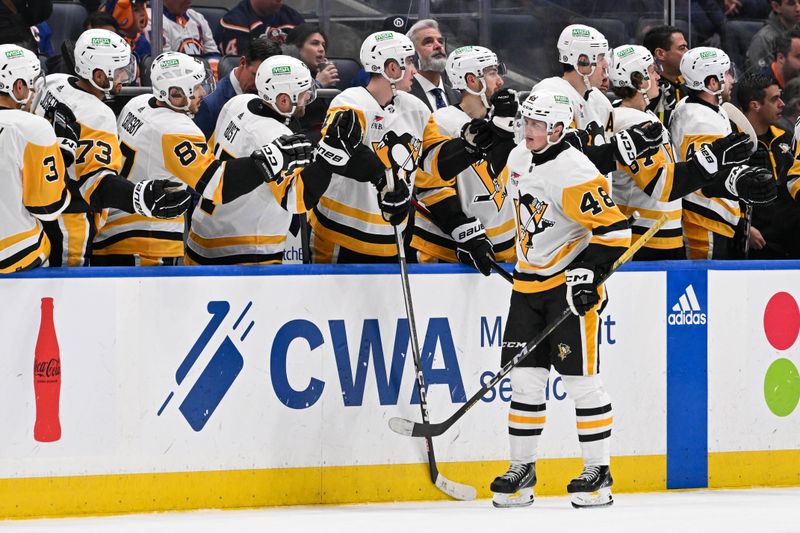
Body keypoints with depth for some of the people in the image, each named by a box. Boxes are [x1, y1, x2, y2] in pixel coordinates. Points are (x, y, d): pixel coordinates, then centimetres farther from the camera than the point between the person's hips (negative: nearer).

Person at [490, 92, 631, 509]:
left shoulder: (574, 173, -20)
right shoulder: (519, 160, 7)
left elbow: (614, 231, -21)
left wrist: (588, 274, -25)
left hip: (571, 283, -8)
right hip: (528, 282, 8)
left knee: (581, 378, -6)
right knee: (524, 377, 5)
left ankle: (598, 472, 1)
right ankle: (522, 468, 11)